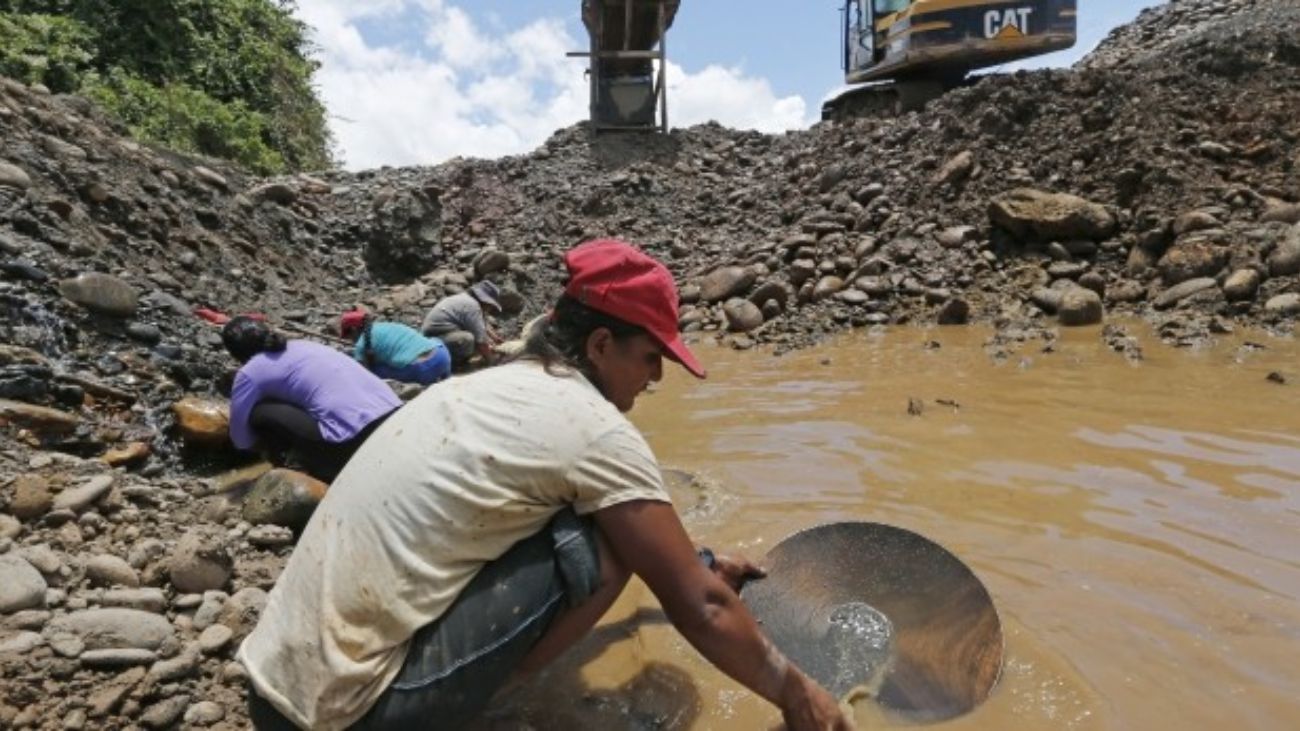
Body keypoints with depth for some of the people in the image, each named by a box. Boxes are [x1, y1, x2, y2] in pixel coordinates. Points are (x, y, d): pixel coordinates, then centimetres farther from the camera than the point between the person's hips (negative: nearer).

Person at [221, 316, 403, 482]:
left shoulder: (250, 373, 6)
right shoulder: (303, 345, 25)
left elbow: (241, 441, 13)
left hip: (353, 442, -8)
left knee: (261, 414, 6)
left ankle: (327, 472, 7)